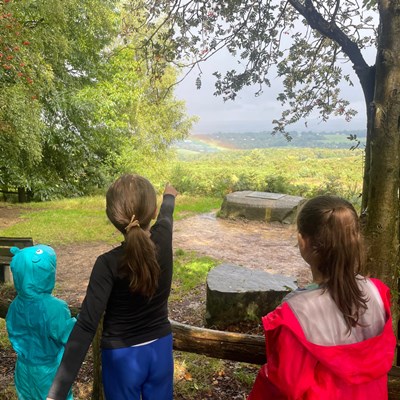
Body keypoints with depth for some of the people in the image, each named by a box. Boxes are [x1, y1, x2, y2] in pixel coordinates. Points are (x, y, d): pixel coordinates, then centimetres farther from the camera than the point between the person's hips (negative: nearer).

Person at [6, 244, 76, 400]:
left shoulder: (16, 305, -11)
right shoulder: (56, 308, -30)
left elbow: (13, 335, 4)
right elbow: (70, 338, -20)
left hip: (25, 369, 5)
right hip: (50, 372, -5)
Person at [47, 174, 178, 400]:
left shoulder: (109, 264, -25)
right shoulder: (164, 238, -15)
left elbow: (86, 327, -30)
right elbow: (166, 214, 9)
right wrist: (169, 196, 33)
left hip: (123, 356, -3)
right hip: (161, 349, 4)